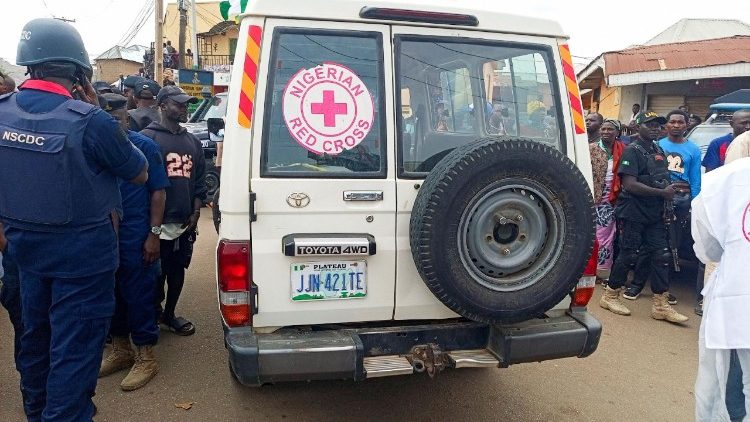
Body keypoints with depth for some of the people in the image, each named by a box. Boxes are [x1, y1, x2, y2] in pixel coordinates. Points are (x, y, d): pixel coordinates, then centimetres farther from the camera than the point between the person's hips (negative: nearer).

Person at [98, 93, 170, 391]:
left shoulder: (144, 146, -5)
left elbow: (158, 191, -4)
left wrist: (154, 234, -9)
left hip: (135, 238, -4)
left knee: (139, 297, 2)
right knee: (110, 296, 14)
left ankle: (146, 356, 16)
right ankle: (120, 350, 31)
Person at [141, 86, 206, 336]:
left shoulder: (193, 142, 14)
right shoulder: (148, 137, -5)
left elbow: (199, 180, 16)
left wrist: (196, 212, 6)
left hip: (185, 222, 6)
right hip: (159, 222, -5)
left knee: (178, 271, 14)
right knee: (157, 273, 3)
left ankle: (169, 314, 29)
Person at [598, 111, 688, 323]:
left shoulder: (659, 151, 14)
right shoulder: (632, 151, -10)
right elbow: (630, 185, -20)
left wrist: (669, 189, 7)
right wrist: (662, 192, -18)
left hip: (654, 214, 7)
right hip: (633, 214, -7)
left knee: (661, 256, 4)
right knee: (628, 255, -1)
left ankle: (660, 305, 11)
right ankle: (610, 295, 15)